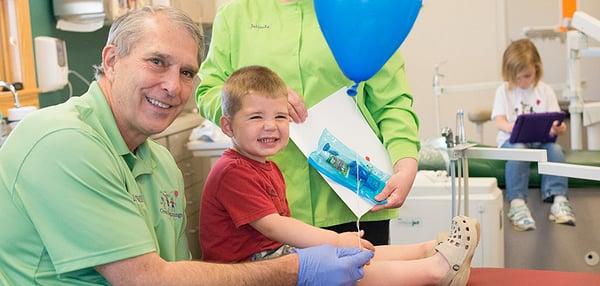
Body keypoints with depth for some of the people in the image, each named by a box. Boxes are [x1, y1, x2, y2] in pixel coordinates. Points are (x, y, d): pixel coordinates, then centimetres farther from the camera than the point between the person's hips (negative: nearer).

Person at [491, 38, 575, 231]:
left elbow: (556, 121, 5)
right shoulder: (504, 91, 6)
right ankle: (517, 203, -41)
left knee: (555, 150, -30)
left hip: (541, 139, 2)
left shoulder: (545, 91, 10)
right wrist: (514, 127, -28)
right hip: (512, 140, -2)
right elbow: (499, 121, -5)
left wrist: (559, 128, -22)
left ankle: (558, 198, -32)